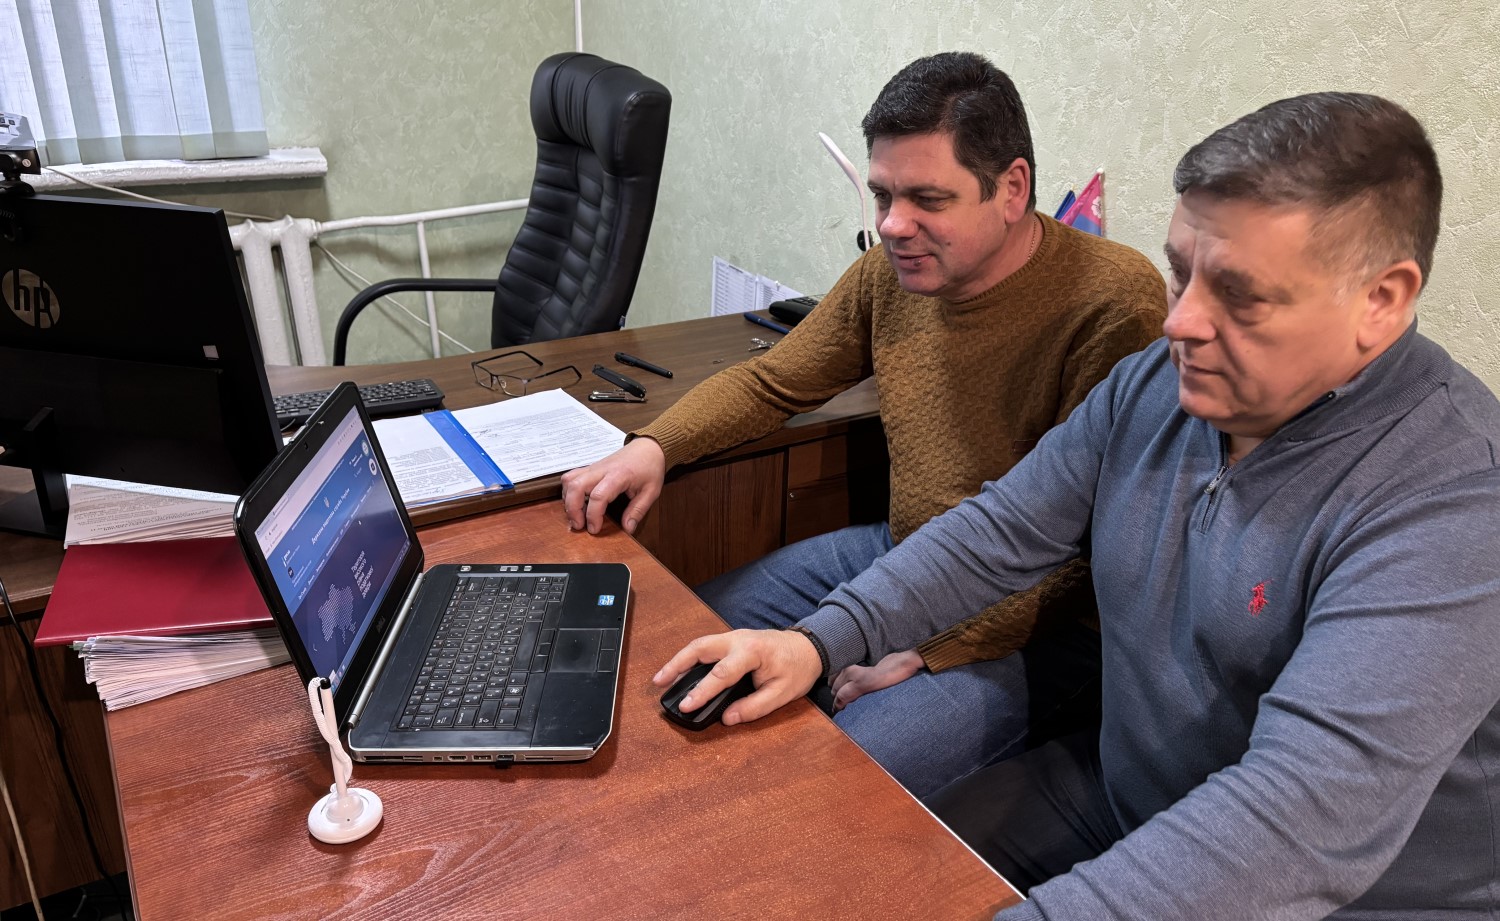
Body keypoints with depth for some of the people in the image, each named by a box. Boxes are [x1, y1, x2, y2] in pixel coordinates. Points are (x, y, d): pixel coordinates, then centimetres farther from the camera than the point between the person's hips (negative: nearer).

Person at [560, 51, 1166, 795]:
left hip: (1029, 624, -6)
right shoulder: (890, 272, -1)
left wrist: (932, 648, -24)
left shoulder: (1115, 302, -22)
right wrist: (652, 446, -7)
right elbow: (770, 384, 11)